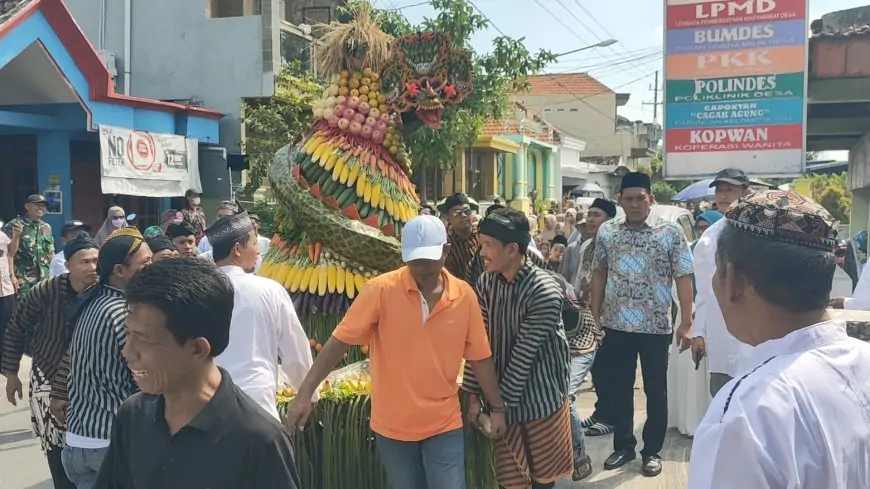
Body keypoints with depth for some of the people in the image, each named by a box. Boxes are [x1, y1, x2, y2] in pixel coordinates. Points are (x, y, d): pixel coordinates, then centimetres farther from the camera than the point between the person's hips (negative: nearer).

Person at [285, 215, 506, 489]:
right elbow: (340, 342, -12)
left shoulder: (464, 295, -6)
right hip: (392, 425, 0)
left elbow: (479, 357, 4)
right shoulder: (381, 290, -13)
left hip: (444, 425, 1)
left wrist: (497, 407, 8)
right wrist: (306, 391, -17)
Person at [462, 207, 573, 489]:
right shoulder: (485, 283, -5)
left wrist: (499, 403, -15)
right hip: (503, 394, 4)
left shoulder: (545, 292, -22)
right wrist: (473, 395, -3)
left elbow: (524, 354, -20)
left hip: (541, 398, -4)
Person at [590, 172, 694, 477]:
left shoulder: (671, 232, -5)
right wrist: (595, 315, 7)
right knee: (619, 389, 12)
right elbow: (599, 274, 10)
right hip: (616, 325, 2)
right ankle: (623, 446, 28)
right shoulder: (606, 231, 2)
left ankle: (652, 450, 25)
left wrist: (686, 322, -8)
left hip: (656, 326, -2)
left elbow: (683, 277, -5)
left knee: (655, 391, 10)